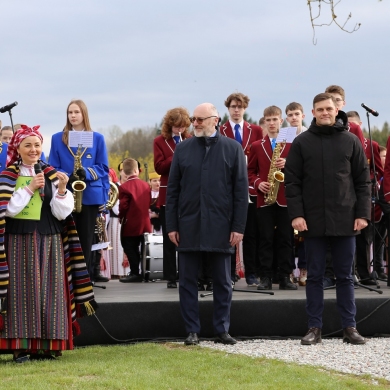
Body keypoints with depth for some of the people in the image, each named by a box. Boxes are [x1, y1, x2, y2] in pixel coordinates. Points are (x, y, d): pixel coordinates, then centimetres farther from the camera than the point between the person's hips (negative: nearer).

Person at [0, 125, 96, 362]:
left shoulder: (52, 175, 8)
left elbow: (61, 213, 2)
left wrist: (61, 190, -13)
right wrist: (29, 188, -13)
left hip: (49, 242, 3)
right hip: (19, 242, -3)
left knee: (49, 291, 2)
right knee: (22, 291, -4)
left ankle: (46, 345, 7)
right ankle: (21, 346, -2)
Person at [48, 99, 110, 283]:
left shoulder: (97, 138, 6)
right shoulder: (57, 138, 7)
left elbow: (103, 168, 4)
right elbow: (52, 168, 4)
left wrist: (87, 173, -16)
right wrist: (66, 177, -16)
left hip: (90, 195, 0)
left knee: (86, 238, 3)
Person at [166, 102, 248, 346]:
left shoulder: (233, 149, 2)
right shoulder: (183, 149, 7)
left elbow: (241, 191, 0)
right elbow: (173, 190, 7)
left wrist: (238, 227, -6)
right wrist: (172, 225, 0)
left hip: (221, 227, -1)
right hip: (188, 226, 2)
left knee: (223, 282, 6)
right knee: (188, 282, 4)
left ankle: (222, 330, 14)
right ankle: (192, 331, 11)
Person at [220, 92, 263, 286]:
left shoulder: (256, 130, 10)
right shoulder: (219, 131, 5)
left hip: (250, 189, 1)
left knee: (250, 233, 2)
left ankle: (251, 274, 7)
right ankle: (229, 274, 7)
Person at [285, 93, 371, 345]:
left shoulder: (351, 141, 4)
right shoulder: (301, 143, 4)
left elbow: (363, 180, 5)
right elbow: (292, 181, 2)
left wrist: (363, 213, -3)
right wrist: (296, 214, -8)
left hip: (345, 220, 0)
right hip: (313, 220, 0)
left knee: (345, 276, 6)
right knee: (315, 276, 5)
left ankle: (350, 327, 11)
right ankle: (315, 328, 10)